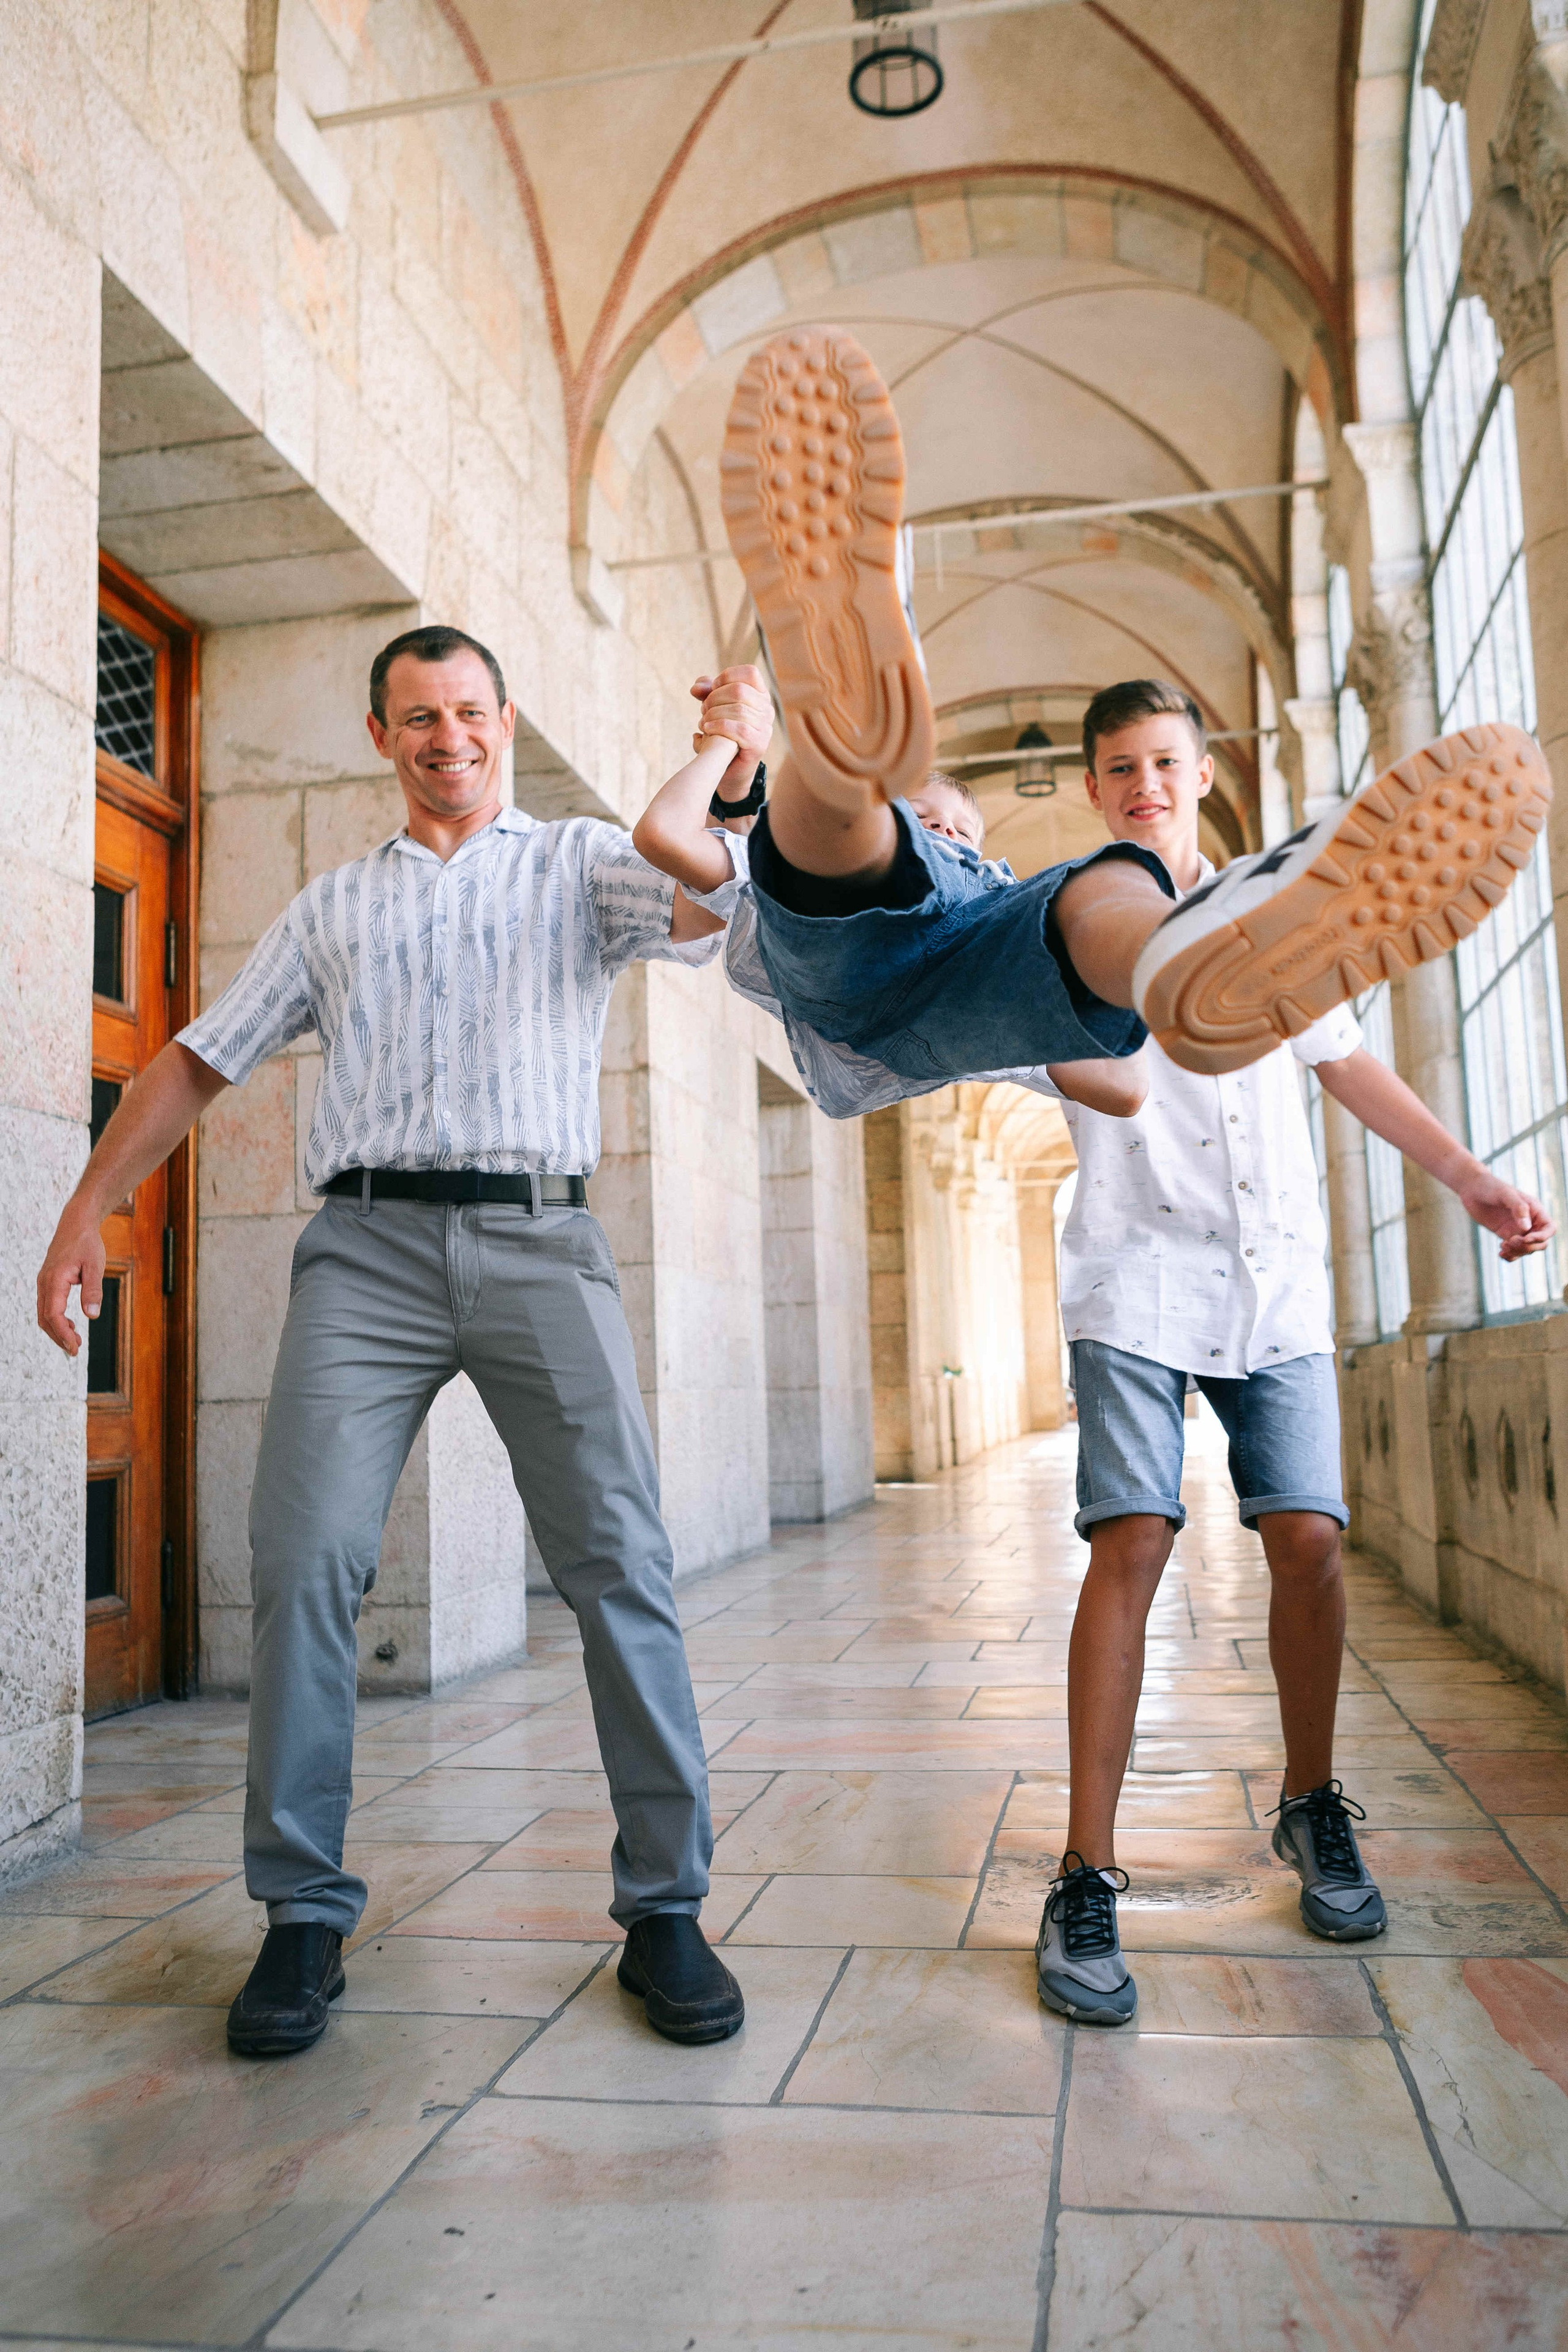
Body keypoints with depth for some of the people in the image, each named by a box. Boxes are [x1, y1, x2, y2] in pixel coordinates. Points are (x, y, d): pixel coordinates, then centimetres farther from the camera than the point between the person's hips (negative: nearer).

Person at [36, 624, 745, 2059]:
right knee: (304, 1562, -9)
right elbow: (200, 1062, 22)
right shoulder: (331, 909, 25)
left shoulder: (581, 862, 18)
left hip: (539, 1241, -1)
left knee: (619, 1563, -8)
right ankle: (305, 1914, 5)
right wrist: (88, 1210, 14)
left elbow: (712, 904, -1)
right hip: (366, 1243, 2)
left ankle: (665, 1908, 2)